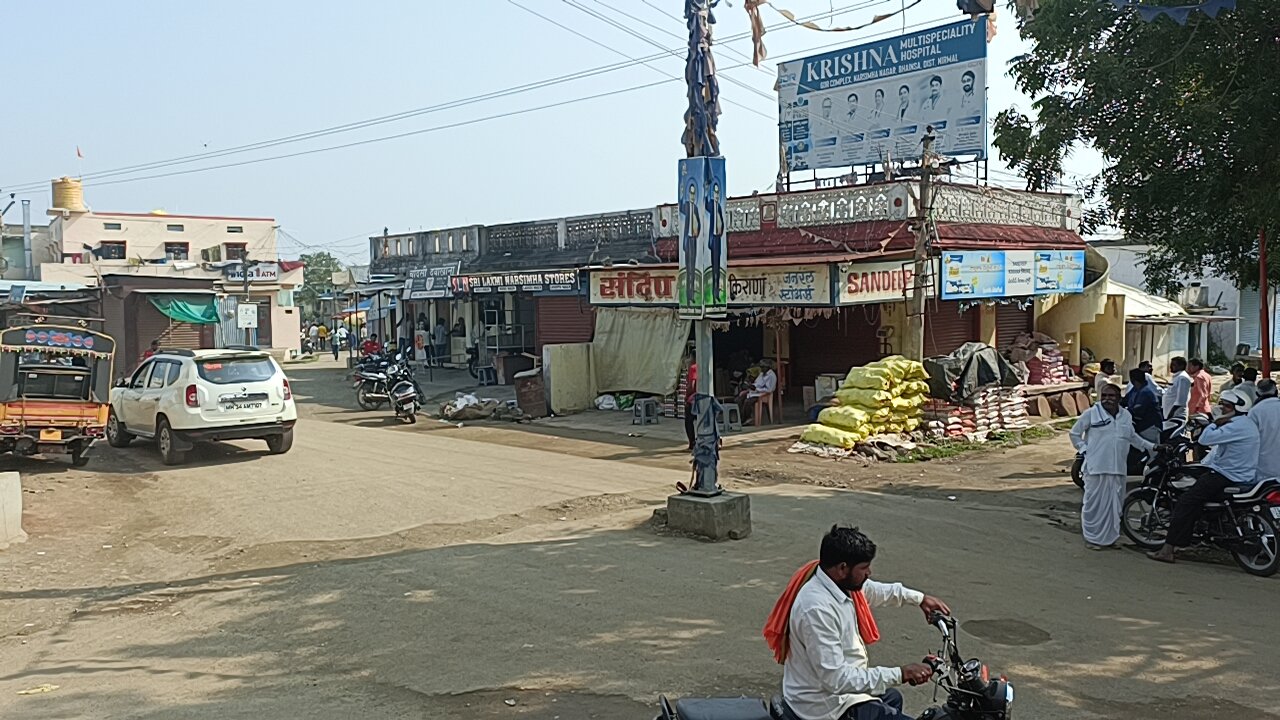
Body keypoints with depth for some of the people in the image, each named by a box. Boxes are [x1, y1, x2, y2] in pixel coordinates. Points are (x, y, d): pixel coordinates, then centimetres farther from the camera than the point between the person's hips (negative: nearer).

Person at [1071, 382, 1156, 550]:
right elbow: (1074, 433, 5)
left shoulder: (1126, 415, 12)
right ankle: (1092, 538, 8)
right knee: (1095, 503, -2)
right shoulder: (1091, 414, -3)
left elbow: (1132, 436, 27)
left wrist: (1151, 446, 24)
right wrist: (1084, 449, -4)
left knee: (1115, 504, 10)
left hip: (1118, 468, 5)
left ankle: (1109, 537, 22)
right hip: (1096, 467, -5)